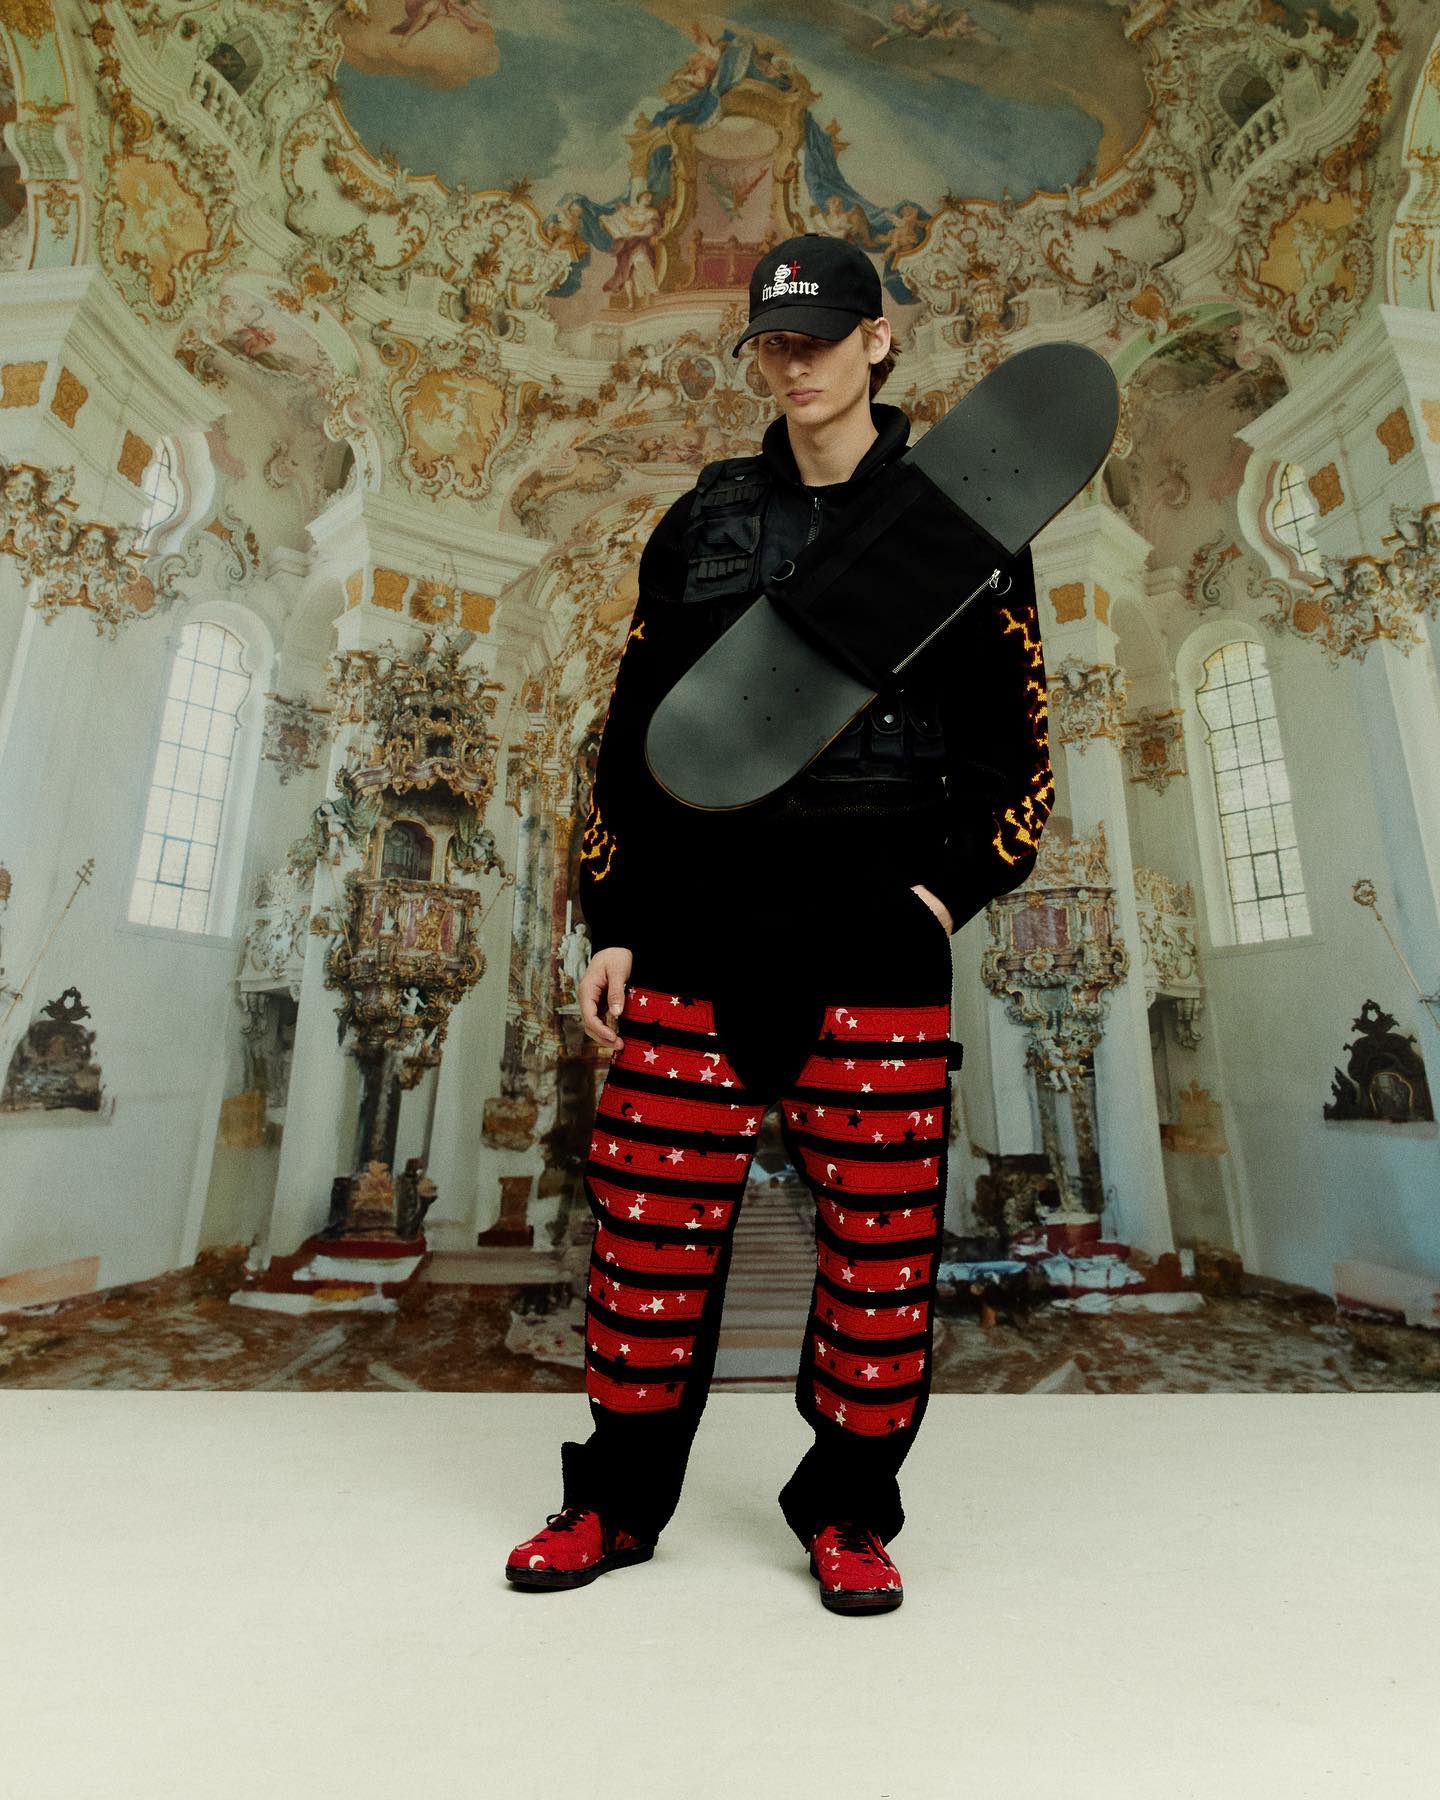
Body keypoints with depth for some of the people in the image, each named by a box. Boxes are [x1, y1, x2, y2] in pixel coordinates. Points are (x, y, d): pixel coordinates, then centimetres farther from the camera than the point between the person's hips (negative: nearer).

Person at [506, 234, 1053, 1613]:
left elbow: (1014, 741, 10)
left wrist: (950, 889, -5)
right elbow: (632, 733, 12)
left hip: (877, 929, -1)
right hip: (698, 919, 2)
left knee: (878, 1234, 4)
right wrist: (612, 924, 5)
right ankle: (618, 1500, 29)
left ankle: (848, 1512, 30)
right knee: (651, 1212, 5)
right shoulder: (704, 518, 17)